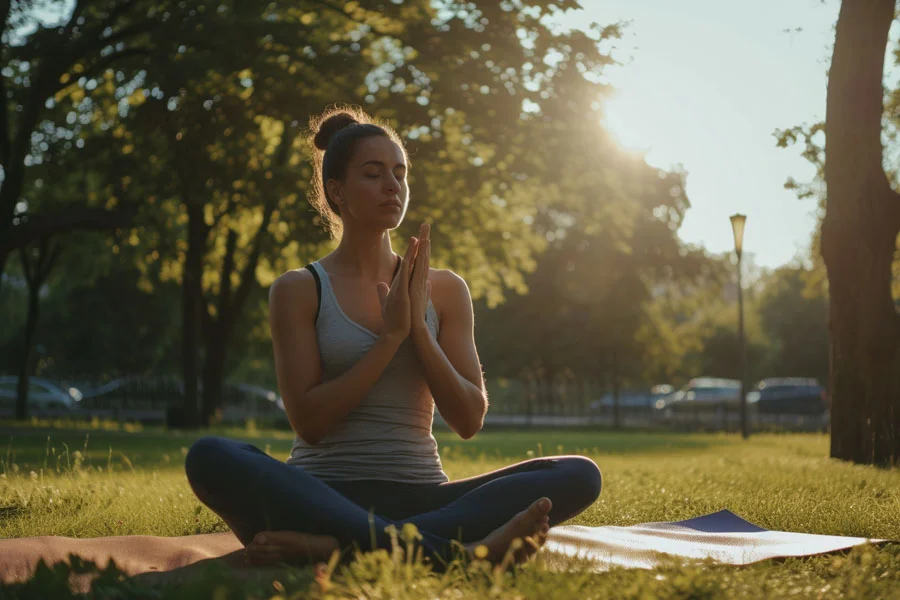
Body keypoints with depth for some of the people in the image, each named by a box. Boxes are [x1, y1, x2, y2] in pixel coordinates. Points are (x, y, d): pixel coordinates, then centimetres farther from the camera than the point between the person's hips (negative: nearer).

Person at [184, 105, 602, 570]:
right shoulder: (299, 290, 5)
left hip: (420, 496, 3)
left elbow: (469, 420, 6)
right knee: (210, 458, -33)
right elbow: (308, 420, -5)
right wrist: (391, 336, -8)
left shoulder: (444, 290, 13)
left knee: (579, 475, -21)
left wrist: (418, 327, -5)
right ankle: (446, 547, -41)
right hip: (325, 494, -2)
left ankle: (336, 546, -36)